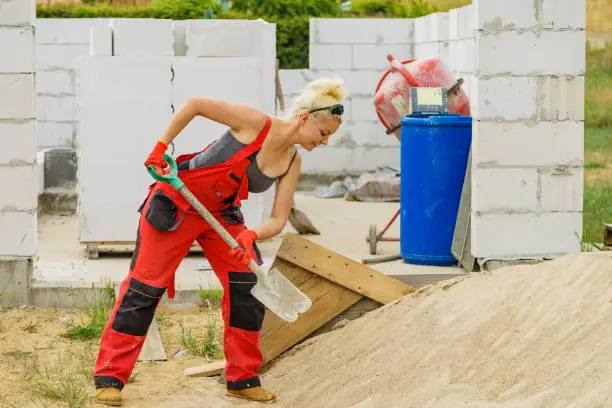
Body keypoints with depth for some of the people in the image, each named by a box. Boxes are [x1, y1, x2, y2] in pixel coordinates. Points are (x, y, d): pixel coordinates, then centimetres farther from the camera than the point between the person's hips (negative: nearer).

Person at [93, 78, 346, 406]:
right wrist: (160, 148, -22)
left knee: (249, 286, -3)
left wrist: (250, 236, -29)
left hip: (221, 213, 6)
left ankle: (243, 379, 9)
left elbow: (278, 220, -8)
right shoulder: (255, 122, -24)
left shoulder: (292, 163, -6)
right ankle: (109, 377, 3)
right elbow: (194, 105, -19)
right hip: (175, 204, -6)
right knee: (144, 287, -5)